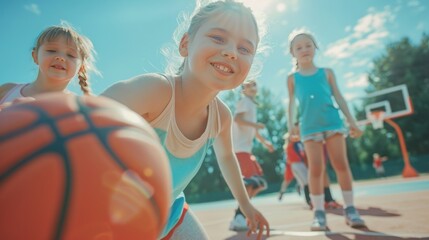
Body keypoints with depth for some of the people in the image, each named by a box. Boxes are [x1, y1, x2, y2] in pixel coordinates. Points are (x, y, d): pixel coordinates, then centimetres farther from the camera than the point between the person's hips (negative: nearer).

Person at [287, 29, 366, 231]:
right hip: (309, 127, -1)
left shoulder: (327, 72, 13)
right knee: (315, 169, -3)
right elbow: (292, 103, 9)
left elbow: (338, 97, 10)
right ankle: (319, 213, 4)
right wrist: (291, 126, -2)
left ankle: (350, 209, 10)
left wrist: (351, 121, 4)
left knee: (341, 164, -1)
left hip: (333, 123, 1)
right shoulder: (292, 78, 11)